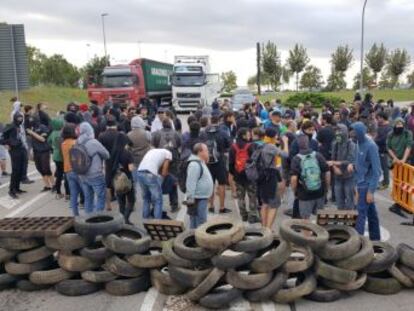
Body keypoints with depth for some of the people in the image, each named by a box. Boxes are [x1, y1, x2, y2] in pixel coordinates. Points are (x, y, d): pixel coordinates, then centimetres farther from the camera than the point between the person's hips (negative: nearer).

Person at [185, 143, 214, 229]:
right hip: (198, 200, -11)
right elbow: (190, 184, -23)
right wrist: (191, 200, -25)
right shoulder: (195, 164, -18)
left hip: (202, 198, 11)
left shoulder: (201, 163, 16)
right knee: (198, 225, -7)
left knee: (202, 222, 18)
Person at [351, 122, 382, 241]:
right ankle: (375, 237, 29)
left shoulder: (371, 146, -20)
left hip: (367, 184, -8)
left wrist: (371, 191, -19)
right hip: (361, 183, 8)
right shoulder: (359, 142, 2)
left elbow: (376, 171, -18)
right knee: (371, 212, 17)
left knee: (362, 213, -2)